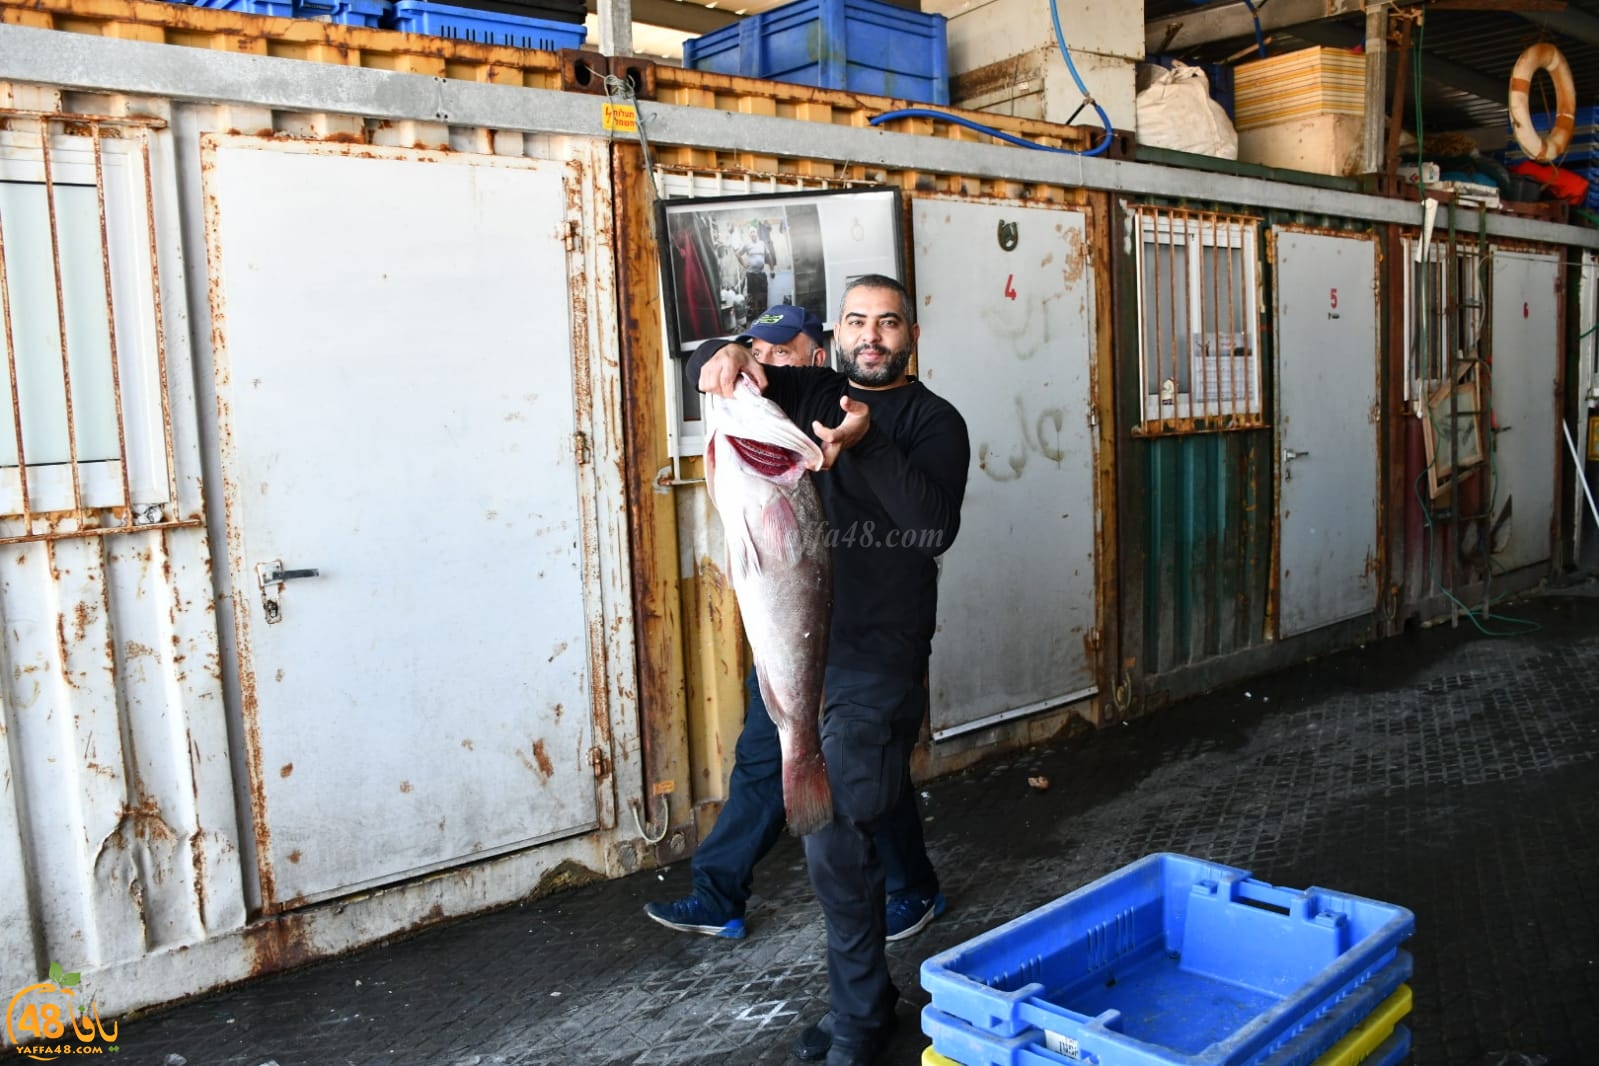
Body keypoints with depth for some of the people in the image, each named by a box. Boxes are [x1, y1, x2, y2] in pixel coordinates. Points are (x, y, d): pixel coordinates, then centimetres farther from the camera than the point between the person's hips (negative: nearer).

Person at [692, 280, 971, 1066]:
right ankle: (864, 995, 29)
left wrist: (868, 446, -28)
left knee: (836, 839, -7)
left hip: (879, 654, -5)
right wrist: (723, 357, -17)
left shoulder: (933, 421, -1)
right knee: (853, 824, 13)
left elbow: (937, 526, -16)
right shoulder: (811, 392, 13)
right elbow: (707, 368, 7)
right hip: (798, 640, 5)